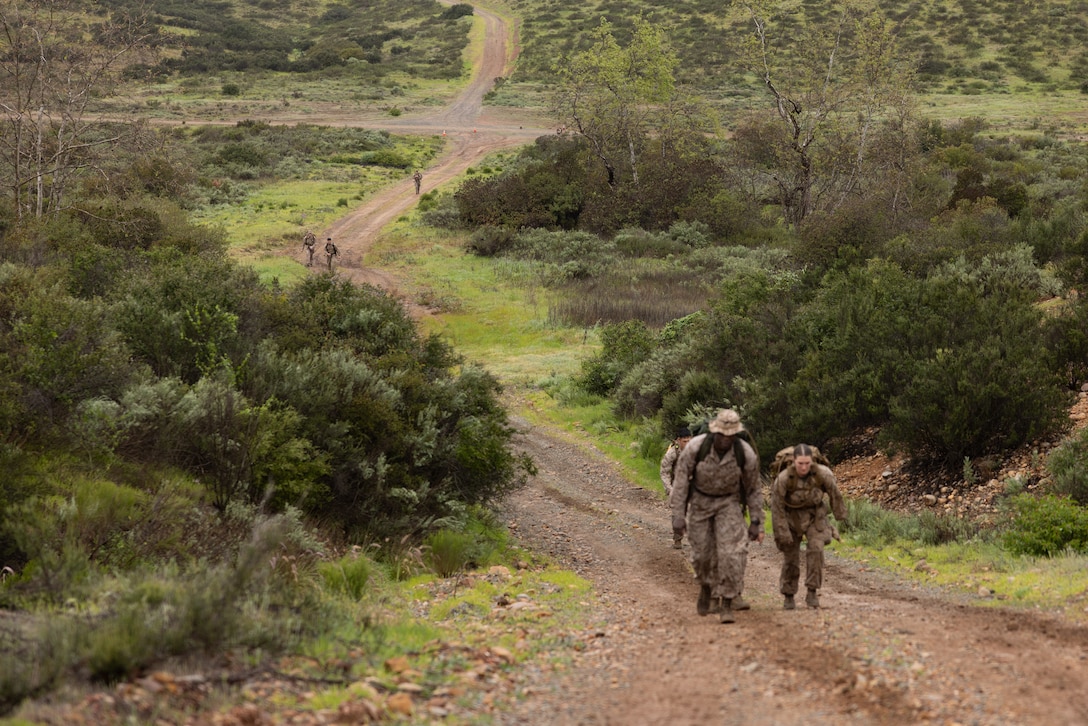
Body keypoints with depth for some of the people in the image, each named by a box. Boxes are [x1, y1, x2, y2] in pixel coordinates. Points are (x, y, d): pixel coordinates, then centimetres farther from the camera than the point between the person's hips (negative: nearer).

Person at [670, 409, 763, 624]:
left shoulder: (746, 454, -25)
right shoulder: (695, 447, -28)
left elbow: (753, 489, -9)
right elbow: (680, 481, -18)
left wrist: (756, 523, -6)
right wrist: (678, 516, -20)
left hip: (728, 502, -1)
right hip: (700, 501, 1)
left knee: (731, 552, -17)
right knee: (703, 554, 5)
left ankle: (726, 605, -10)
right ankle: (707, 585, 38)